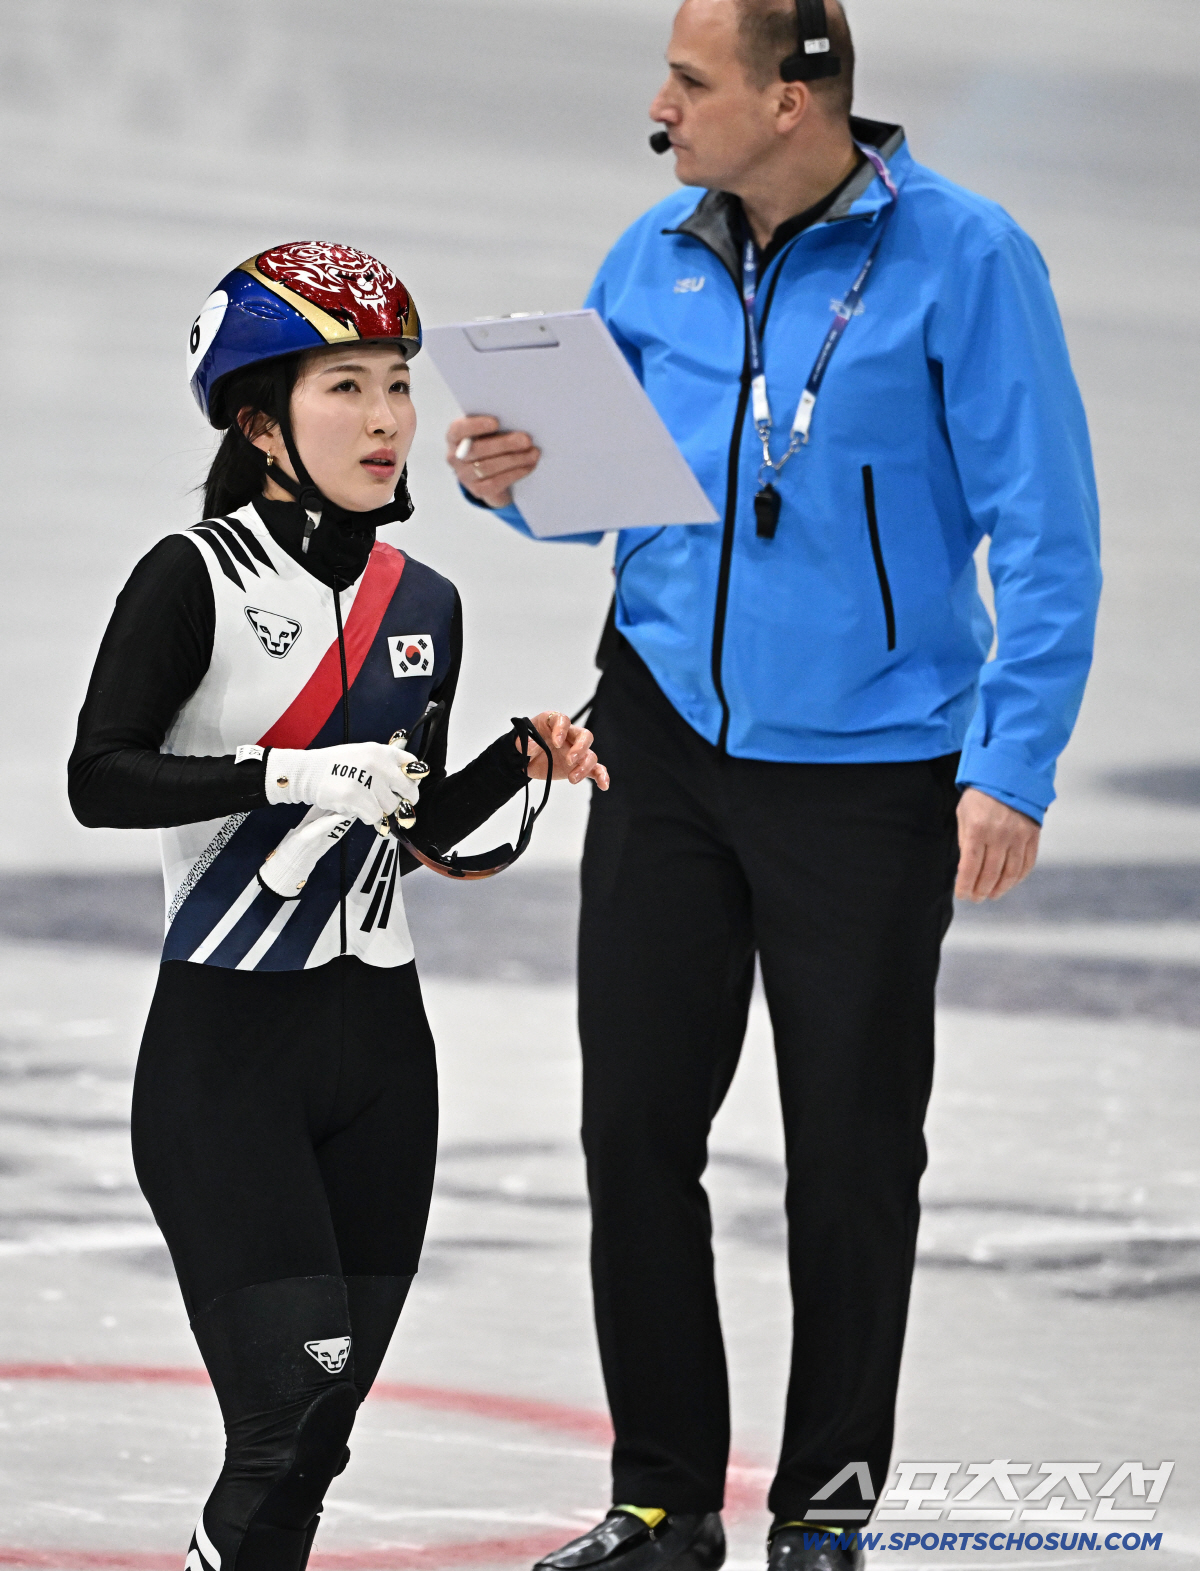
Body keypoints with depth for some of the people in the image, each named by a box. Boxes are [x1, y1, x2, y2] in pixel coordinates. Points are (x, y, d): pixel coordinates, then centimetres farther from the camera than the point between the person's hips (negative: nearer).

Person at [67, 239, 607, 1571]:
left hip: (379, 1035, 6)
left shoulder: (422, 606, 10)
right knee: (291, 1396, -15)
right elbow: (98, 778, -16)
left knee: (325, 1416, 5)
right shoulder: (196, 579, -8)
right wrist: (292, 776, -25)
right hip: (224, 1047, -6)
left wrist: (520, 760, 1)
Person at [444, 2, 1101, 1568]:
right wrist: (512, 478, -7)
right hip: (671, 733, 5)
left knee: (852, 1156, 5)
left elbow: (1046, 534, -11)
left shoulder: (961, 258, -11)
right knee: (636, 1124, 4)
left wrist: (1012, 767, -17)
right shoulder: (656, 257, 4)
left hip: (869, 765, -4)